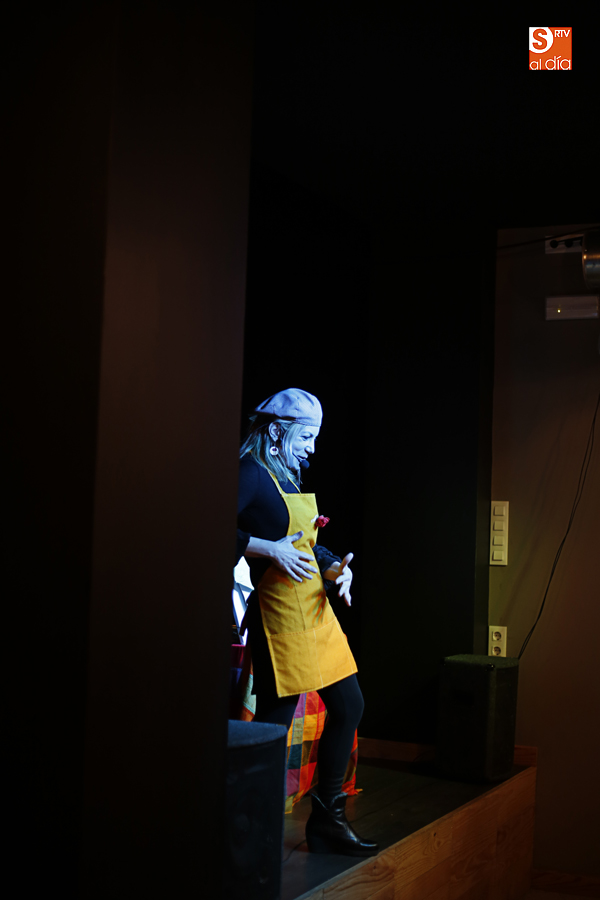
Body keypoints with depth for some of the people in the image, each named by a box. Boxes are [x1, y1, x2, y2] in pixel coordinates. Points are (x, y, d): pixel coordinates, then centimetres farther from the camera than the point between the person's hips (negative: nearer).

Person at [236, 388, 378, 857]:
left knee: (349, 706, 13)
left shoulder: (289, 476, 16)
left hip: (316, 611, 10)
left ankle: (327, 818, 24)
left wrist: (336, 568, 2)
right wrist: (270, 549, -27)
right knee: (273, 724, -2)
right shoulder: (252, 474, -12)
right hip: (280, 616, -10)